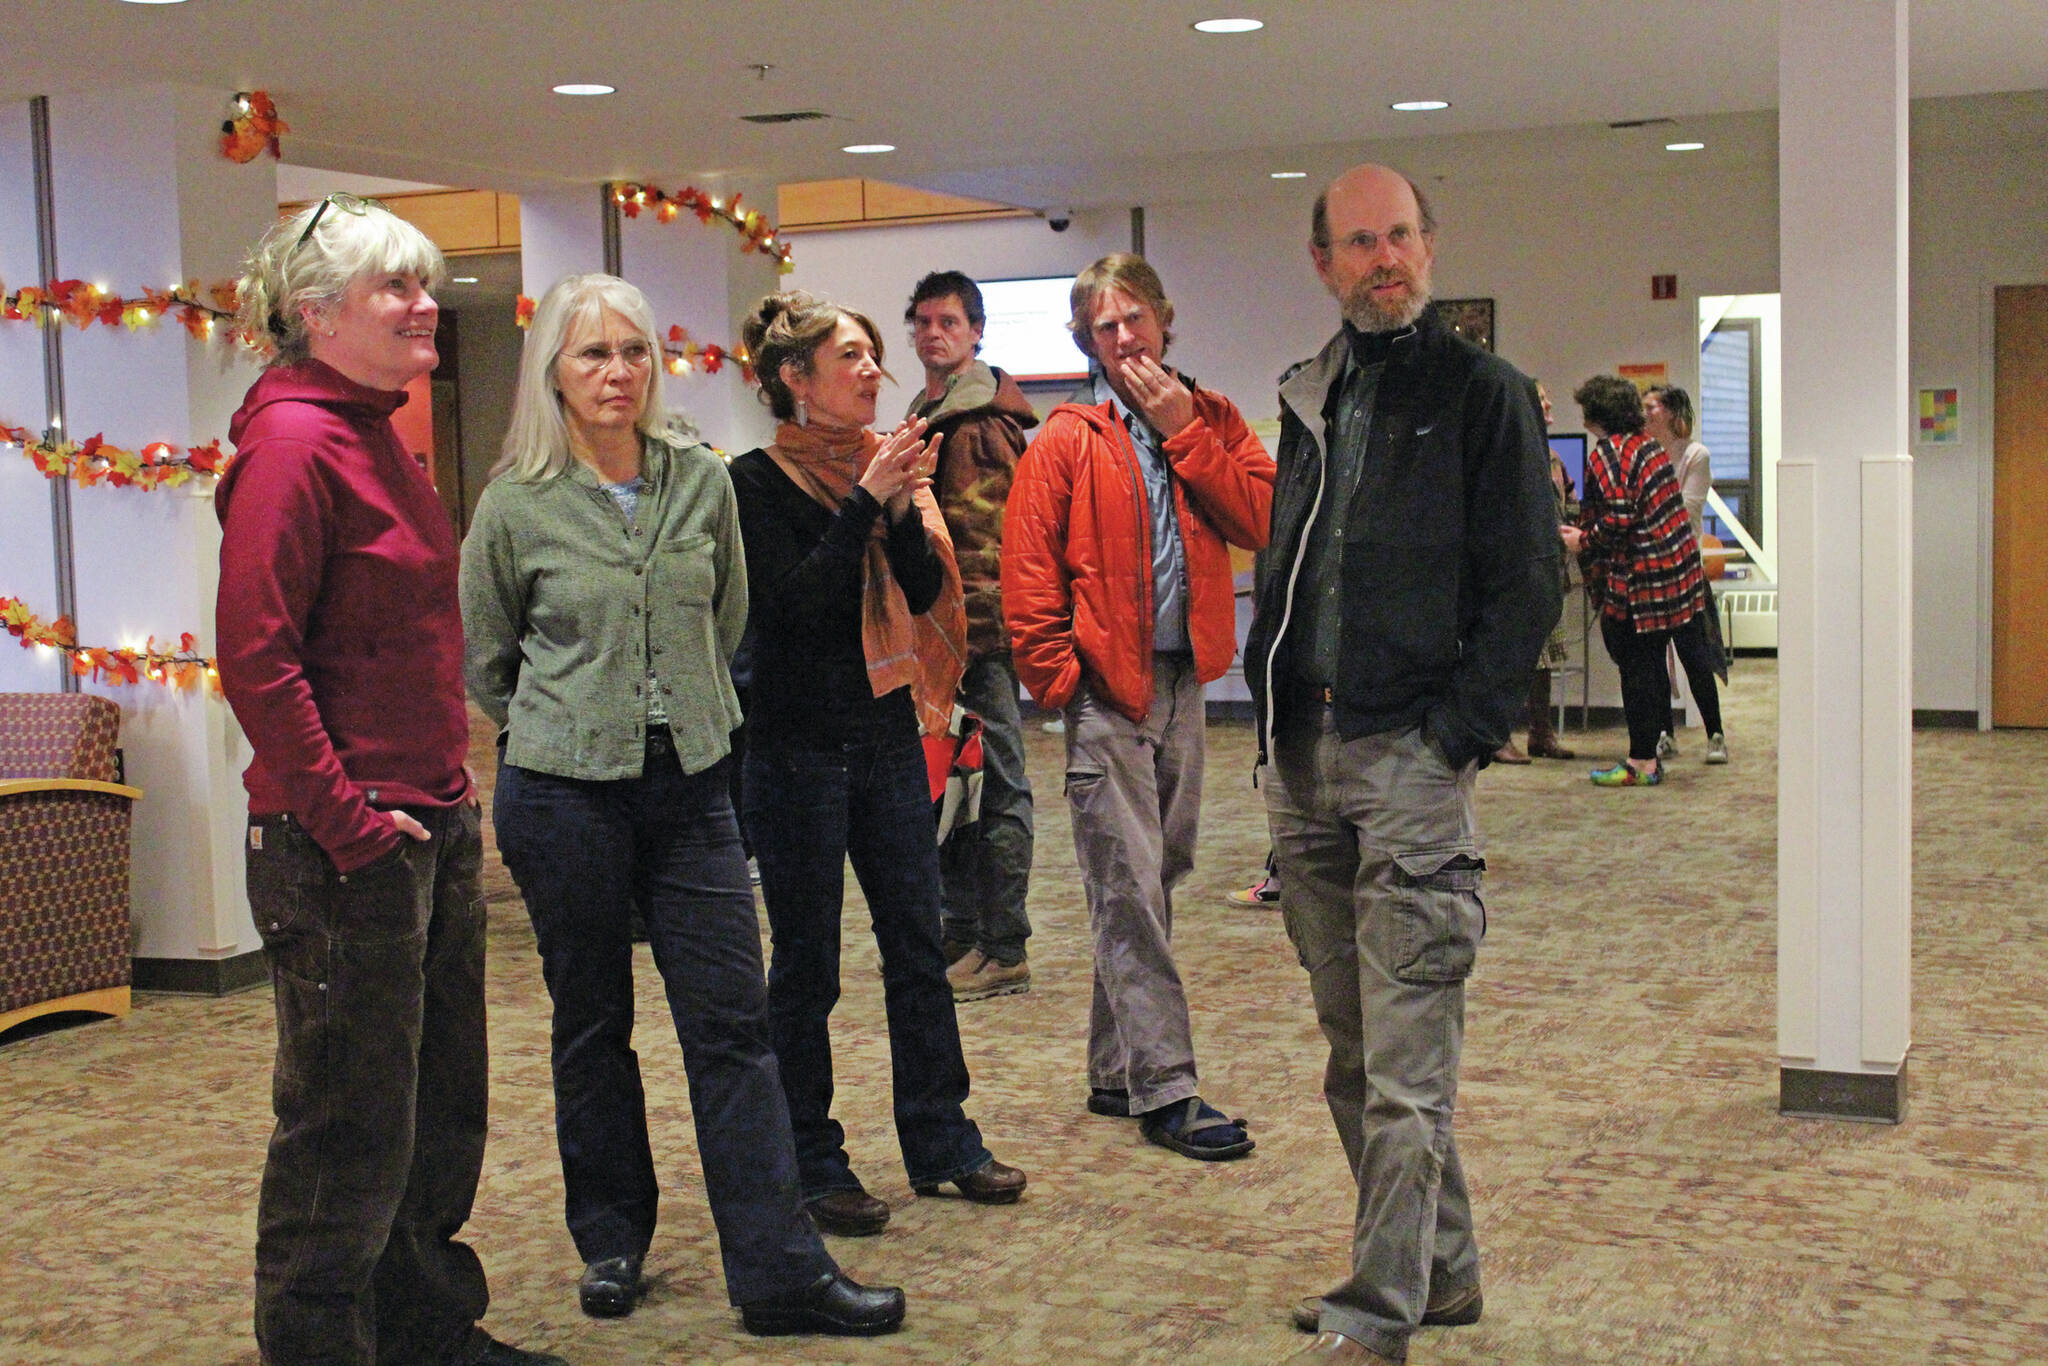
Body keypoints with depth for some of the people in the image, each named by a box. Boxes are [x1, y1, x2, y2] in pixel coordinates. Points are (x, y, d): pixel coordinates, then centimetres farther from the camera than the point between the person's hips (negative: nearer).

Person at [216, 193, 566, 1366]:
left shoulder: (379, 437, 15)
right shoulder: (293, 441, -15)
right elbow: (256, 656, -21)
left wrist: (450, 786, 16)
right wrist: (344, 819, -20)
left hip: (430, 828, 10)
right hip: (344, 849, -9)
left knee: (442, 1111, 19)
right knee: (351, 1128, 2)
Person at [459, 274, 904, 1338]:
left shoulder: (702, 482, 3)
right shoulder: (518, 504, -5)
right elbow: (485, 658, 7)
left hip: (688, 782, 2)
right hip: (563, 791, -2)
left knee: (733, 1020, -1)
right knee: (592, 1023, 9)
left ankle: (779, 1271, 3)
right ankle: (611, 1241, 26)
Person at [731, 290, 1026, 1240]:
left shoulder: (883, 464, 10)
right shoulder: (758, 482, -7)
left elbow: (924, 593, 3)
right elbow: (795, 601, -18)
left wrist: (906, 505, -12)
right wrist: (867, 501, -19)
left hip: (889, 733, 6)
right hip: (797, 742, -6)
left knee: (917, 944, 10)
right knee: (806, 963, 2)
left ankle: (941, 1140, 20)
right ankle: (812, 1163, 13)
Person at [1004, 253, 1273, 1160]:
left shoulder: (1210, 420, 11)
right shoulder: (1066, 441, -1)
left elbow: (1263, 520, -4)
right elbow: (1029, 571, -5)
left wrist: (1184, 433, -7)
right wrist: (1059, 677, -11)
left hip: (1182, 682, 5)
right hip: (1106, 686, -5)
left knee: (1157, 881, 12)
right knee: (1129, 891, -6)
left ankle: (1116, 1071, 24)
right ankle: (1165, 1090, -3)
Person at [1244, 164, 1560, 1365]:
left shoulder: (1484, 392, -1)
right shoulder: (1310, 398, 16)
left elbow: (1527, 585, -5)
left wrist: (1459, 733, -12)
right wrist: (1275, 714, 12)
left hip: (1412, 756, -7)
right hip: (1305, 758, 7)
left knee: (1405, 1064, -6)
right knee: (1356, 1052, 13)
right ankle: (1442, 1267, 26)